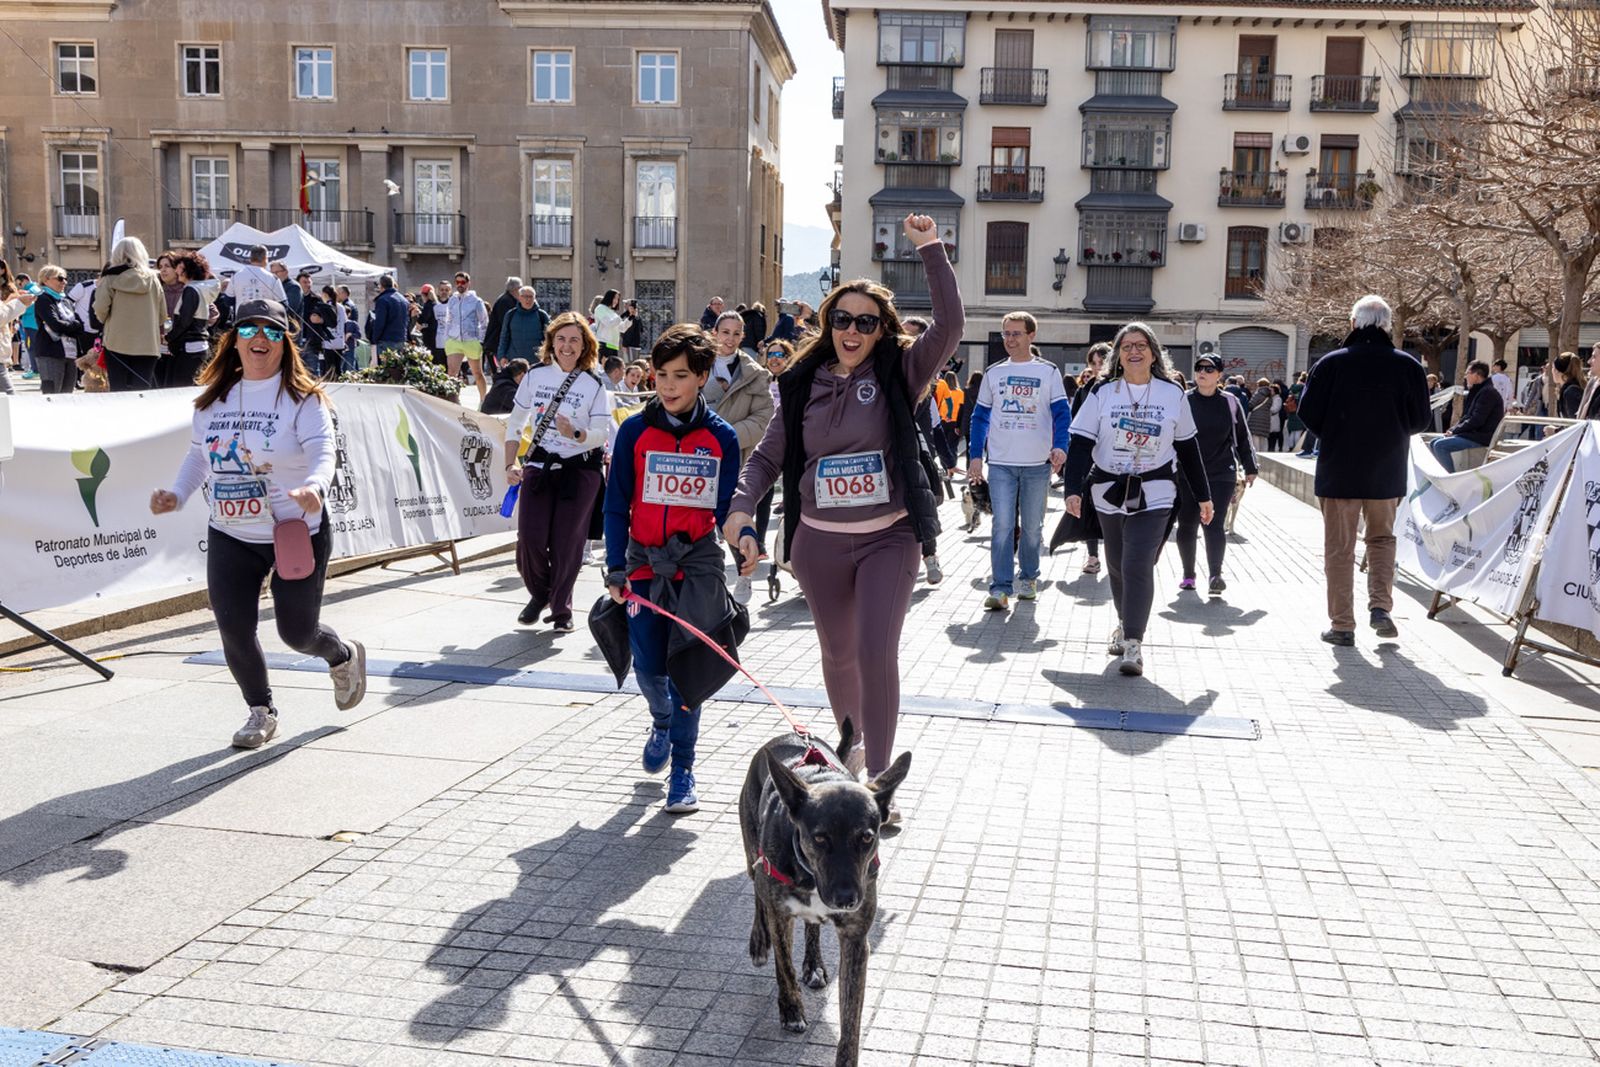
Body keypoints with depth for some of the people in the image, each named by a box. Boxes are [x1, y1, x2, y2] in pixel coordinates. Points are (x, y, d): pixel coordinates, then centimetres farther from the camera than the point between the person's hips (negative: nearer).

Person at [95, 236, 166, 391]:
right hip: (147, 345, 1)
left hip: (118, 342, -1)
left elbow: (100, 308, -9)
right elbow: (163, 313, 6)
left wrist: (106, 320, 12)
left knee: (118, 391, 3)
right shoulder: (152, 278, 5)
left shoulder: (111, 278, -1)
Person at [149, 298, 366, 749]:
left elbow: (323, 452, -22)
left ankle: (344, 656, 39)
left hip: (297, 534, -4)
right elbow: (198, 456, 17)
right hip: (229, 537, 5)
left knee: (297, 632, 2)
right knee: (234, 631, 0)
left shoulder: (302, 397, -9)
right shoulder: (214, 398, 7)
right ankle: (261, 711, 24)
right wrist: (176, 495, 0)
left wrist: (314, 486, -43)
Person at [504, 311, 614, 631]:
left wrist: (576, 433, -29)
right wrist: (511, 464, 1)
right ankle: (539, 594, 23)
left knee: (567, 541, 0)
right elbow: (515, 423, 9)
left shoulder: (594, 385, -4)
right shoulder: (535, 376, 3)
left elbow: (601, 433, -10)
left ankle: (561, 608, 19)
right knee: (530, 537, -6)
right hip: (539, 465, 2)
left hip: (581, 470, -2)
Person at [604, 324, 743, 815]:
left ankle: (682, 770, 9)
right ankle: (662, 720, 41)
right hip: (644, 562, 1)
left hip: (697, 562, -1)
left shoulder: (721, 437, -2)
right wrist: (616, 568, -4)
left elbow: (726, 507, 3)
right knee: (648, 666, 6)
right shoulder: (635, 431, -1)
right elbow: (617, 503, 1)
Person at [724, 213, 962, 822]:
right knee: (838, 654, 17)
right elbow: (768, 456, 6)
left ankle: (878, 777, -5)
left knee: (877, 652, -15)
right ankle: (850, 747, 40)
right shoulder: (803, 384, 3)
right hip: (819, 543, 3)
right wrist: (742, 507, -10)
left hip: (888, 538, -3)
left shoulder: (898, 373, -4)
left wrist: (931, 250, -21)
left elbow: (950, 325, -18)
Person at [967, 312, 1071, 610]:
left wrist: (1060, 446, -19)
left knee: (1032, 527, 10)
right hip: (1000, 463, 1)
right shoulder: (994, 372, 8)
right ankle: (1000, 588, -7)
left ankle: (1028, 578, 27)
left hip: (1038, 463, 0)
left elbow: (1062, 413, -2)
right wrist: (975, 456, 4)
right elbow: (980, 416, 11)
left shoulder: (1048, 372, 3)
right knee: (1002, 526, -8)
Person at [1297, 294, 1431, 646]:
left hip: (1339, 470, -2)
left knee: (1339, 548, 7)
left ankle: (1342, 625, 9)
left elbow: (1308, 413, -7)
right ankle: (1381, 606, 5)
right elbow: (1420, 420, 2)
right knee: (1382, 538, 21)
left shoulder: (1332, 363, -9)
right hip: (1387, 472, 2)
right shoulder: (1408, 366, -3)